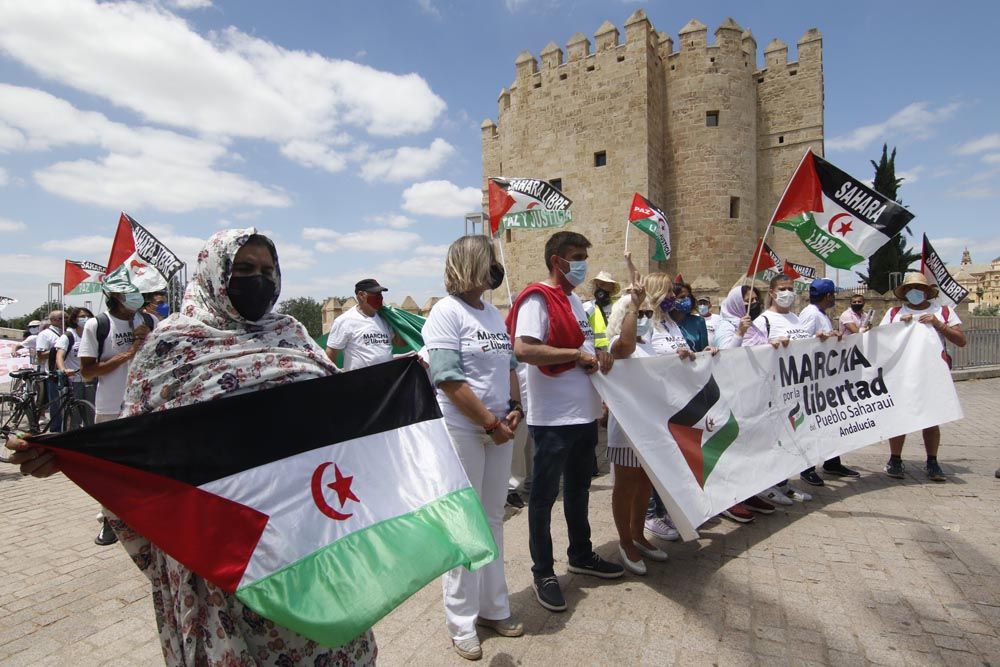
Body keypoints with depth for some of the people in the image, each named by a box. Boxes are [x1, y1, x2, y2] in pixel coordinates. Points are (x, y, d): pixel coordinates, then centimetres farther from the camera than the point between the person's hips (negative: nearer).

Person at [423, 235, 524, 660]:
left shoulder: (494, 313, 11)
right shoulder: (446, 312, -12)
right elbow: (449, 379, -19)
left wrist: (515, 409, 2)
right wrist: (490, 423, -15)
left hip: (499, 429, 7)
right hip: (462, 431, -7)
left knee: (493, 518, 16)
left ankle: (493, 607, 32)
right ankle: (461, 623, 21)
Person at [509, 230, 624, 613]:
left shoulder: (574, 299, 14)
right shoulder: (538, 299, -15)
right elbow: (523, 349, -28)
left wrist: (598, 355, 3)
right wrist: (578, 355, -21)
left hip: (584, 413, 9)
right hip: (553, 418, -9)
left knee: (579, 489, 22)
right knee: (545, 495, 5)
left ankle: (580, 555, 40)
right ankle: (543, 573, 20)